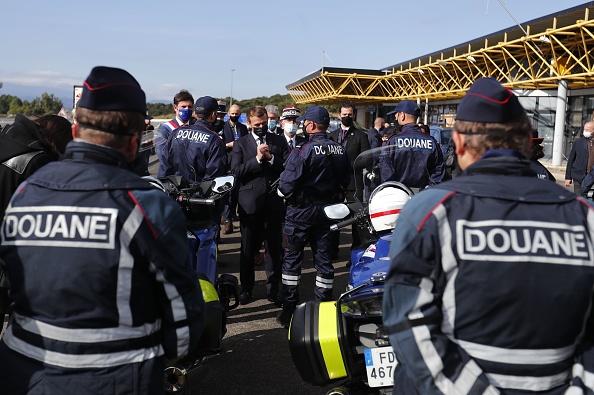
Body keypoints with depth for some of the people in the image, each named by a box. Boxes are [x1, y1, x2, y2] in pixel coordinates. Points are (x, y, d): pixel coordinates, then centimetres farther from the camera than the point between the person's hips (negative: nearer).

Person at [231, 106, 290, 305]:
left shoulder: (279, 141, 9)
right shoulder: (240, 144, 5)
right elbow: (236, 171, -8)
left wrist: (271, 158, -13)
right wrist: (257, 158, -15)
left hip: (274, 201, 1)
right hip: (250, 202, -1)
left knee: (274, 247, 7)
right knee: (248, 248, 8)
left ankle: (273, 287, 20)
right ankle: (246, 288, 22)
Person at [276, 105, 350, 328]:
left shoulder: (304, 150, -18)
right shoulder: (340, 150, 0)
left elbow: (287, 185, -19)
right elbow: (345, 181, 9)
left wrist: (283, 192, 1)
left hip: (301, 211, -5)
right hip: (328, 210, 5)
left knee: (292, 258, 6)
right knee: (324, 259, 12)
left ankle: (289, 309, 11)